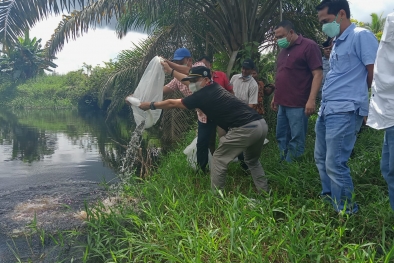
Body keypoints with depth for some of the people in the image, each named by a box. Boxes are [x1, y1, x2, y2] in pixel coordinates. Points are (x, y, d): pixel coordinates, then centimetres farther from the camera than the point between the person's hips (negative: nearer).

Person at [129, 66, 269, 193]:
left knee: (218, 161, 8)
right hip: (261, 124, 9)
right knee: (252, 161, 29)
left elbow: (172, 104, 8)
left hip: (245, 129, -9)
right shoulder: (214, 87, 21)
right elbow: (187, 78, 35)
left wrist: (150, 105, 20)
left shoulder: (203, 95, -2)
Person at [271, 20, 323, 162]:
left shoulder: (309, 46, -6)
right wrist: (276, 97, 21)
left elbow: (317, 74, -12)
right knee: (281, 138, 12)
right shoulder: (283, 50, 18)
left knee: (296, 140, -2)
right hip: (283, 104, 8)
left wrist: (311, 99, -20)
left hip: (297, 104, -8)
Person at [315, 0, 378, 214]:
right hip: (326, 110, 9)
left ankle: (345, 211, 11)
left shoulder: (361, 36, -8)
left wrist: (357, 97, 3)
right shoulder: (337, 43, 18)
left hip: (344, 111, -9)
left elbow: (375, 74, -11)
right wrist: (322, 106, 11)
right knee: (321, 159, 16)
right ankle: (329, 198, 33)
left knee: (335, 164, -6)